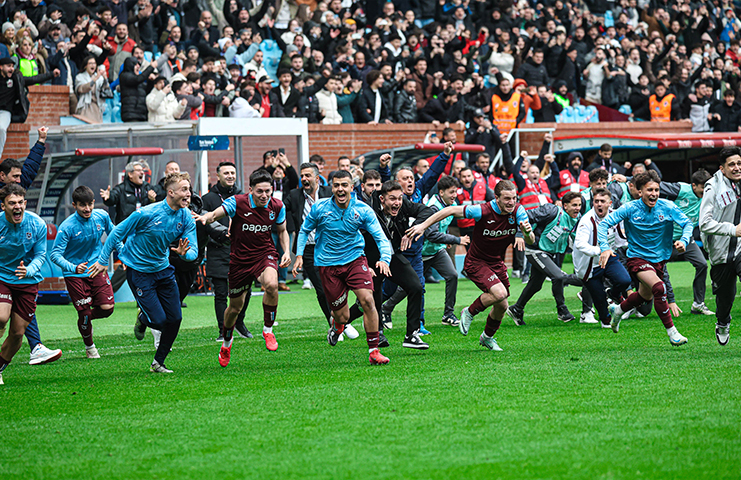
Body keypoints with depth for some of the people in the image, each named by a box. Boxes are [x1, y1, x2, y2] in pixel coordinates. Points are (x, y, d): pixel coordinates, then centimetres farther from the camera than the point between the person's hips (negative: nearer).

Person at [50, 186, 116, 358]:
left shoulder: (102, 216, -9)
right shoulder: (67, 227, -22)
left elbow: (113, 234, 12)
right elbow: (55, 254, -23)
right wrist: (73, 268, -37)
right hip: (75, 275, -3)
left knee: (107, 308, -10)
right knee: (84, 313, -3)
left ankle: (87, 318, 25)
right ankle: (89, 347, 25)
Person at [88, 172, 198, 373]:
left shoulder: (186, 218, -7)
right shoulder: (147, 213, -23)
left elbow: (193, 251, -6)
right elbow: (117, 233, -12)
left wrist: (185, 253, -31)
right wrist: (103, 260, -7)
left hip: (163, 269, 6)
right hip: (138, 271, -6)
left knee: (174, 319, 2)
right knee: (158, 320, -12)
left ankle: (158, 363, 21)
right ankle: (143, 319, 26)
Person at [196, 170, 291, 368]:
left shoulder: (277, 206, -5)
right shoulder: (238, 202, -15)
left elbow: (282, 231, 11)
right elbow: (215, 213, -25)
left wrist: (286, 251, -4)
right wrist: (206, 217, -48)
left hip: (265, 254, 1)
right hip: (240, 259, -1)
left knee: (271, 284, -33)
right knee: (235, 307, 11)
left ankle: (268, 330, -13)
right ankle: (226, 344, 40)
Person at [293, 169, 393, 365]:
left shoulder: (362, 210, -9)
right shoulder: (319, 208, -8)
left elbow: (380, 237, -12)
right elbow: (305, 230, 10)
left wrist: (384, 259, -29)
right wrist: (299, 255, 2)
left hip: (355, 259, 0)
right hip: (328, 264, 0)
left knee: (367, 300, -20)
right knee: (343, 317, 0)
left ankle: (374, 351, -9)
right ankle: (336, 323, 42)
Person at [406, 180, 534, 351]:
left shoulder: (518, 211, -13)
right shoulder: (483, 211, -26)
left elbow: (531, 241, -14)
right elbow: (451, 210, -20)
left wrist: (527, 232, -38)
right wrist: (423, 225, -20)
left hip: (497, 263, 6)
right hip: (476, 262, -6)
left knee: (502, 306, 10)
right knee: (499, 293, -26)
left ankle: (487, 337, 39)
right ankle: (469, 312, 1)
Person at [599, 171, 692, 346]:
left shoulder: (667, 207, -12)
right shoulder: (630, 209, -17)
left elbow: (687, 223, -4)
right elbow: (604, 224, -14)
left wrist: (683, 241, -26)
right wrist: (605, 248, -29)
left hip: (659, 259, 5)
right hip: (637, 258, -5)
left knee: (645, 296, 23)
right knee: (659, 288, -29)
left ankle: (618, 310, 53)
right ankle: (671, 332, -20)